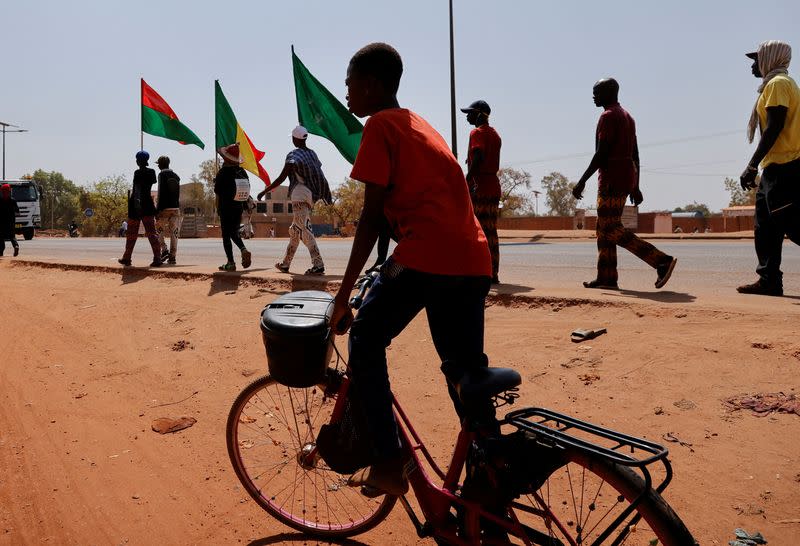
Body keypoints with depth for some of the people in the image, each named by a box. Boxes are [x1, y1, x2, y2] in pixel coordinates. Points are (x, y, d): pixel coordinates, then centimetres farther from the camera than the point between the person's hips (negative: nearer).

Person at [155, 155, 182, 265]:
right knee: (174, 233, 4)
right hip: (176, 207, 5)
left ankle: (164, 250, -6)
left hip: (165, 207, -5)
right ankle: (172, 256, 2)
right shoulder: (176, 175, 15)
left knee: (158, 229, 8)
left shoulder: (162, 174, -4)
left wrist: (159, 208, -13)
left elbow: (161, 193, -12)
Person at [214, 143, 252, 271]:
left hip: (226, 207, -5)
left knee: (226, 235, 2)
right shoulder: (242, 172, 4)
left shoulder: (223, 172, -11)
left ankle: (230, 263, 0)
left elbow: (218, 193, -8)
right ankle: (244, 250, -6)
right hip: (238, 207, 5)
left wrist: (218, 208, 4)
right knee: (234, 233, 20)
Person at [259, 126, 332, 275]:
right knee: (294, 230, 17)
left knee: (304, 230, -13)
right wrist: (326, 196, 24)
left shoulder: (293, 155, -7)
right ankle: (285, 264, 25)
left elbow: (281, 178, -13)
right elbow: (321, 178, 15)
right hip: (311, 197, 8)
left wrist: (265, 191, -7)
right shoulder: (312, 154, 14)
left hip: (299, 196, -8)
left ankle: (318, 264, -25)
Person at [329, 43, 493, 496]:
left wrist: (345, 293, -1)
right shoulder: (421, 125, 27)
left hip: (426, 256, -8)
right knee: (465, 369, 18)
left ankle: (388, 464, 9)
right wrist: (391, 271, 37)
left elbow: (372, 216, -5)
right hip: (474, 260, 8)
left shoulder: (380, 125, 2)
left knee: (366, 341, 11)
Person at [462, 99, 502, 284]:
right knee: (491, 231, 9)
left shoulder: (476, 133, -6)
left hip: (479, 187, -8)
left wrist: (467, 180, -22)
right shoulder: (495, 134, 20)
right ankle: (493, 273, 9)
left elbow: (478, 157, -22)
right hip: (494, 187, 8)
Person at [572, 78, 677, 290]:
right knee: (604, 227, 10)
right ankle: (607, 278, 6)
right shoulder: (627, 117, 19)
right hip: (627, 178, 10)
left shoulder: (608, 116, -10)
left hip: (612, 178, -10)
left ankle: (662, 261, -15)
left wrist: (582, 181, -16)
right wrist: (635, 187, 19)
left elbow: (601, 153, -19)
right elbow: (635, 155, 18)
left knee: (612, 229, -10)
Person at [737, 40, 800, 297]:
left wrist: (752, 165, -20)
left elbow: (774, 127, -17)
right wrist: (757, 166, 22)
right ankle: (769, 280, 10)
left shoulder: (777, 83, -7)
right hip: (778, 167, 10)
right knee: (765, 228, 9)